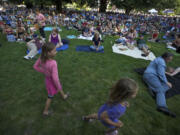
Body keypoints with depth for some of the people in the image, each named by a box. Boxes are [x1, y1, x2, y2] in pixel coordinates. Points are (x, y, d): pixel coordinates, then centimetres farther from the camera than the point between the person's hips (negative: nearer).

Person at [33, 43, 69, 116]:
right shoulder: (53, 63, -39)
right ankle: (45, 111, 43)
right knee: (50, 96, 20)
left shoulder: (41, 58, -19)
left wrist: (44, 71, 4)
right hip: (51, 81, -6)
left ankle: (64, 96, 62)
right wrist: (58, 87, -18)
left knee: (59, 87, 33)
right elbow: (55, 78, -34)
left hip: (47, 78, 7)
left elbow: (35, 66, -3)